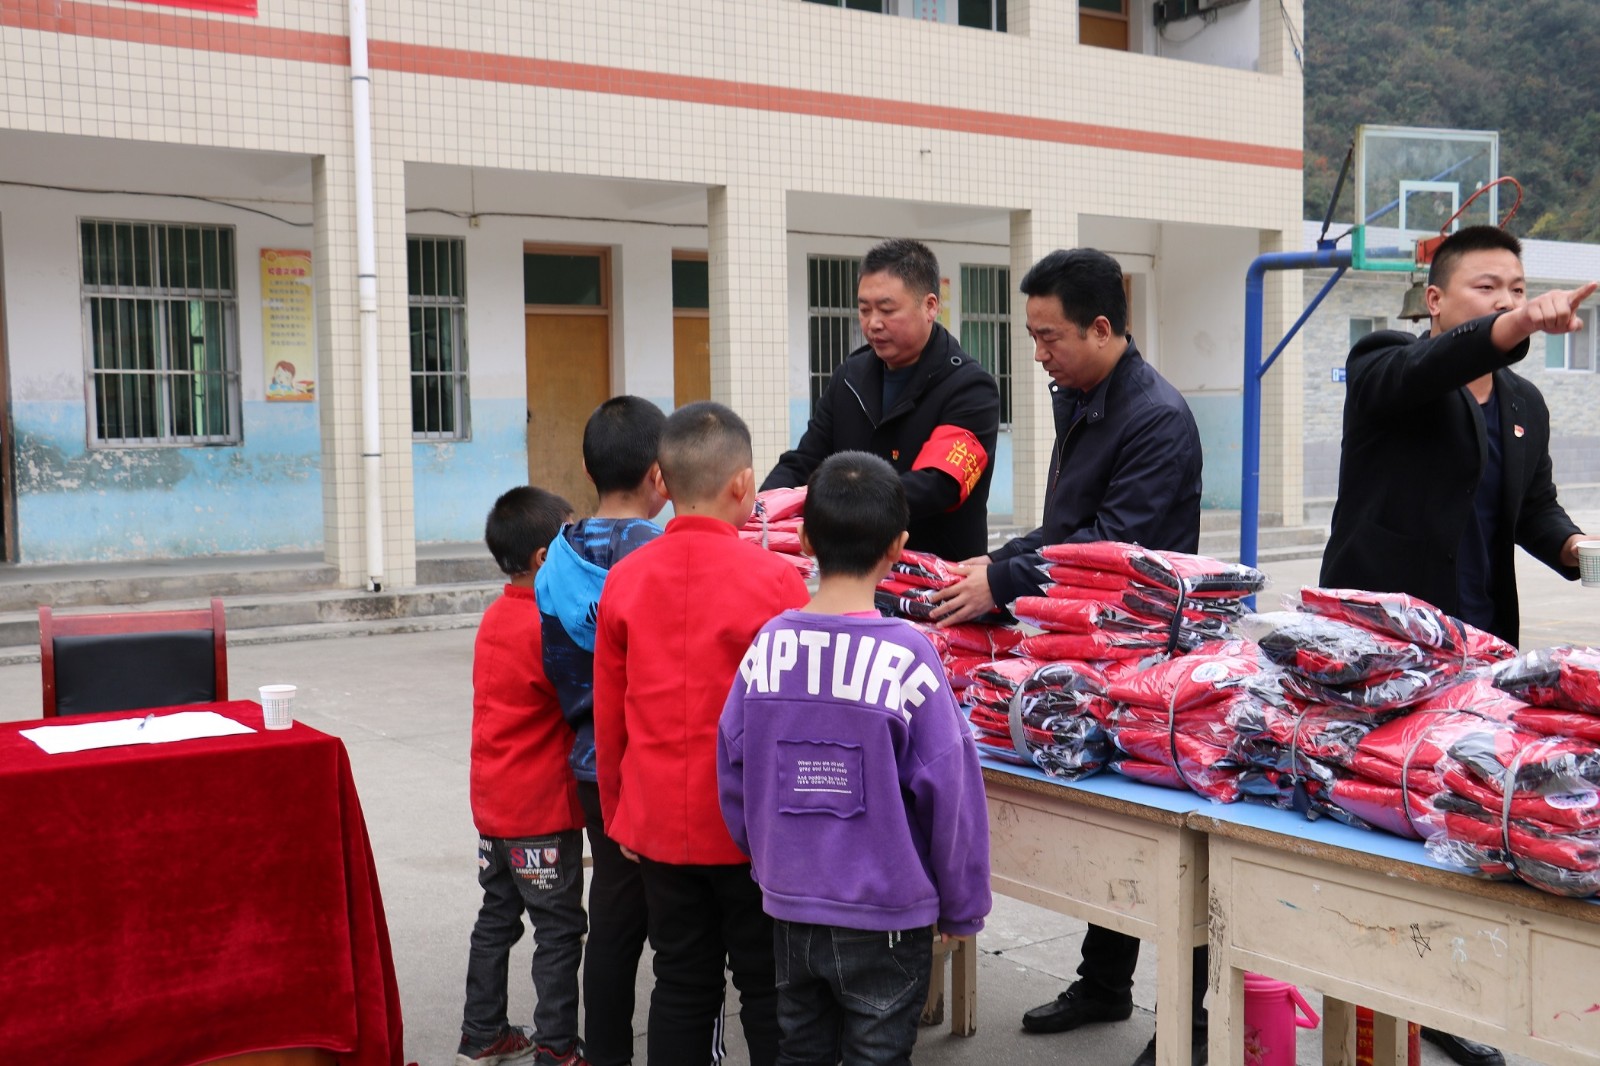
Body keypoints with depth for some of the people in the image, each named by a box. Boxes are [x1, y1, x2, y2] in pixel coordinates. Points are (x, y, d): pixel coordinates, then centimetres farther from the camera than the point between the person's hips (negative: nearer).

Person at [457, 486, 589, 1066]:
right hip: (543, 806, -9)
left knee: (497, 917, 17)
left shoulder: (495, 616, 7)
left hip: (493, 801, 9)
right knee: (560, 930, 2)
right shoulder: (548, 625, -19)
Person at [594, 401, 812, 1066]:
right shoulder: (774, 580, -14)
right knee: (767, 988, 9)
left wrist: (617, 814, 18)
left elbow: (608, 718, 5)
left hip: (660, 827, 4)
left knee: (680, 985, 15)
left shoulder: (624, 580, -3)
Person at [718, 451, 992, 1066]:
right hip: (885, 914, -4)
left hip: (789, 906, 4)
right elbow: (949, 790, -13)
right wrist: (962, 908, 1)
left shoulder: (768, 646, -7)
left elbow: (732, 773, 2)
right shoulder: (905, 656, -18)